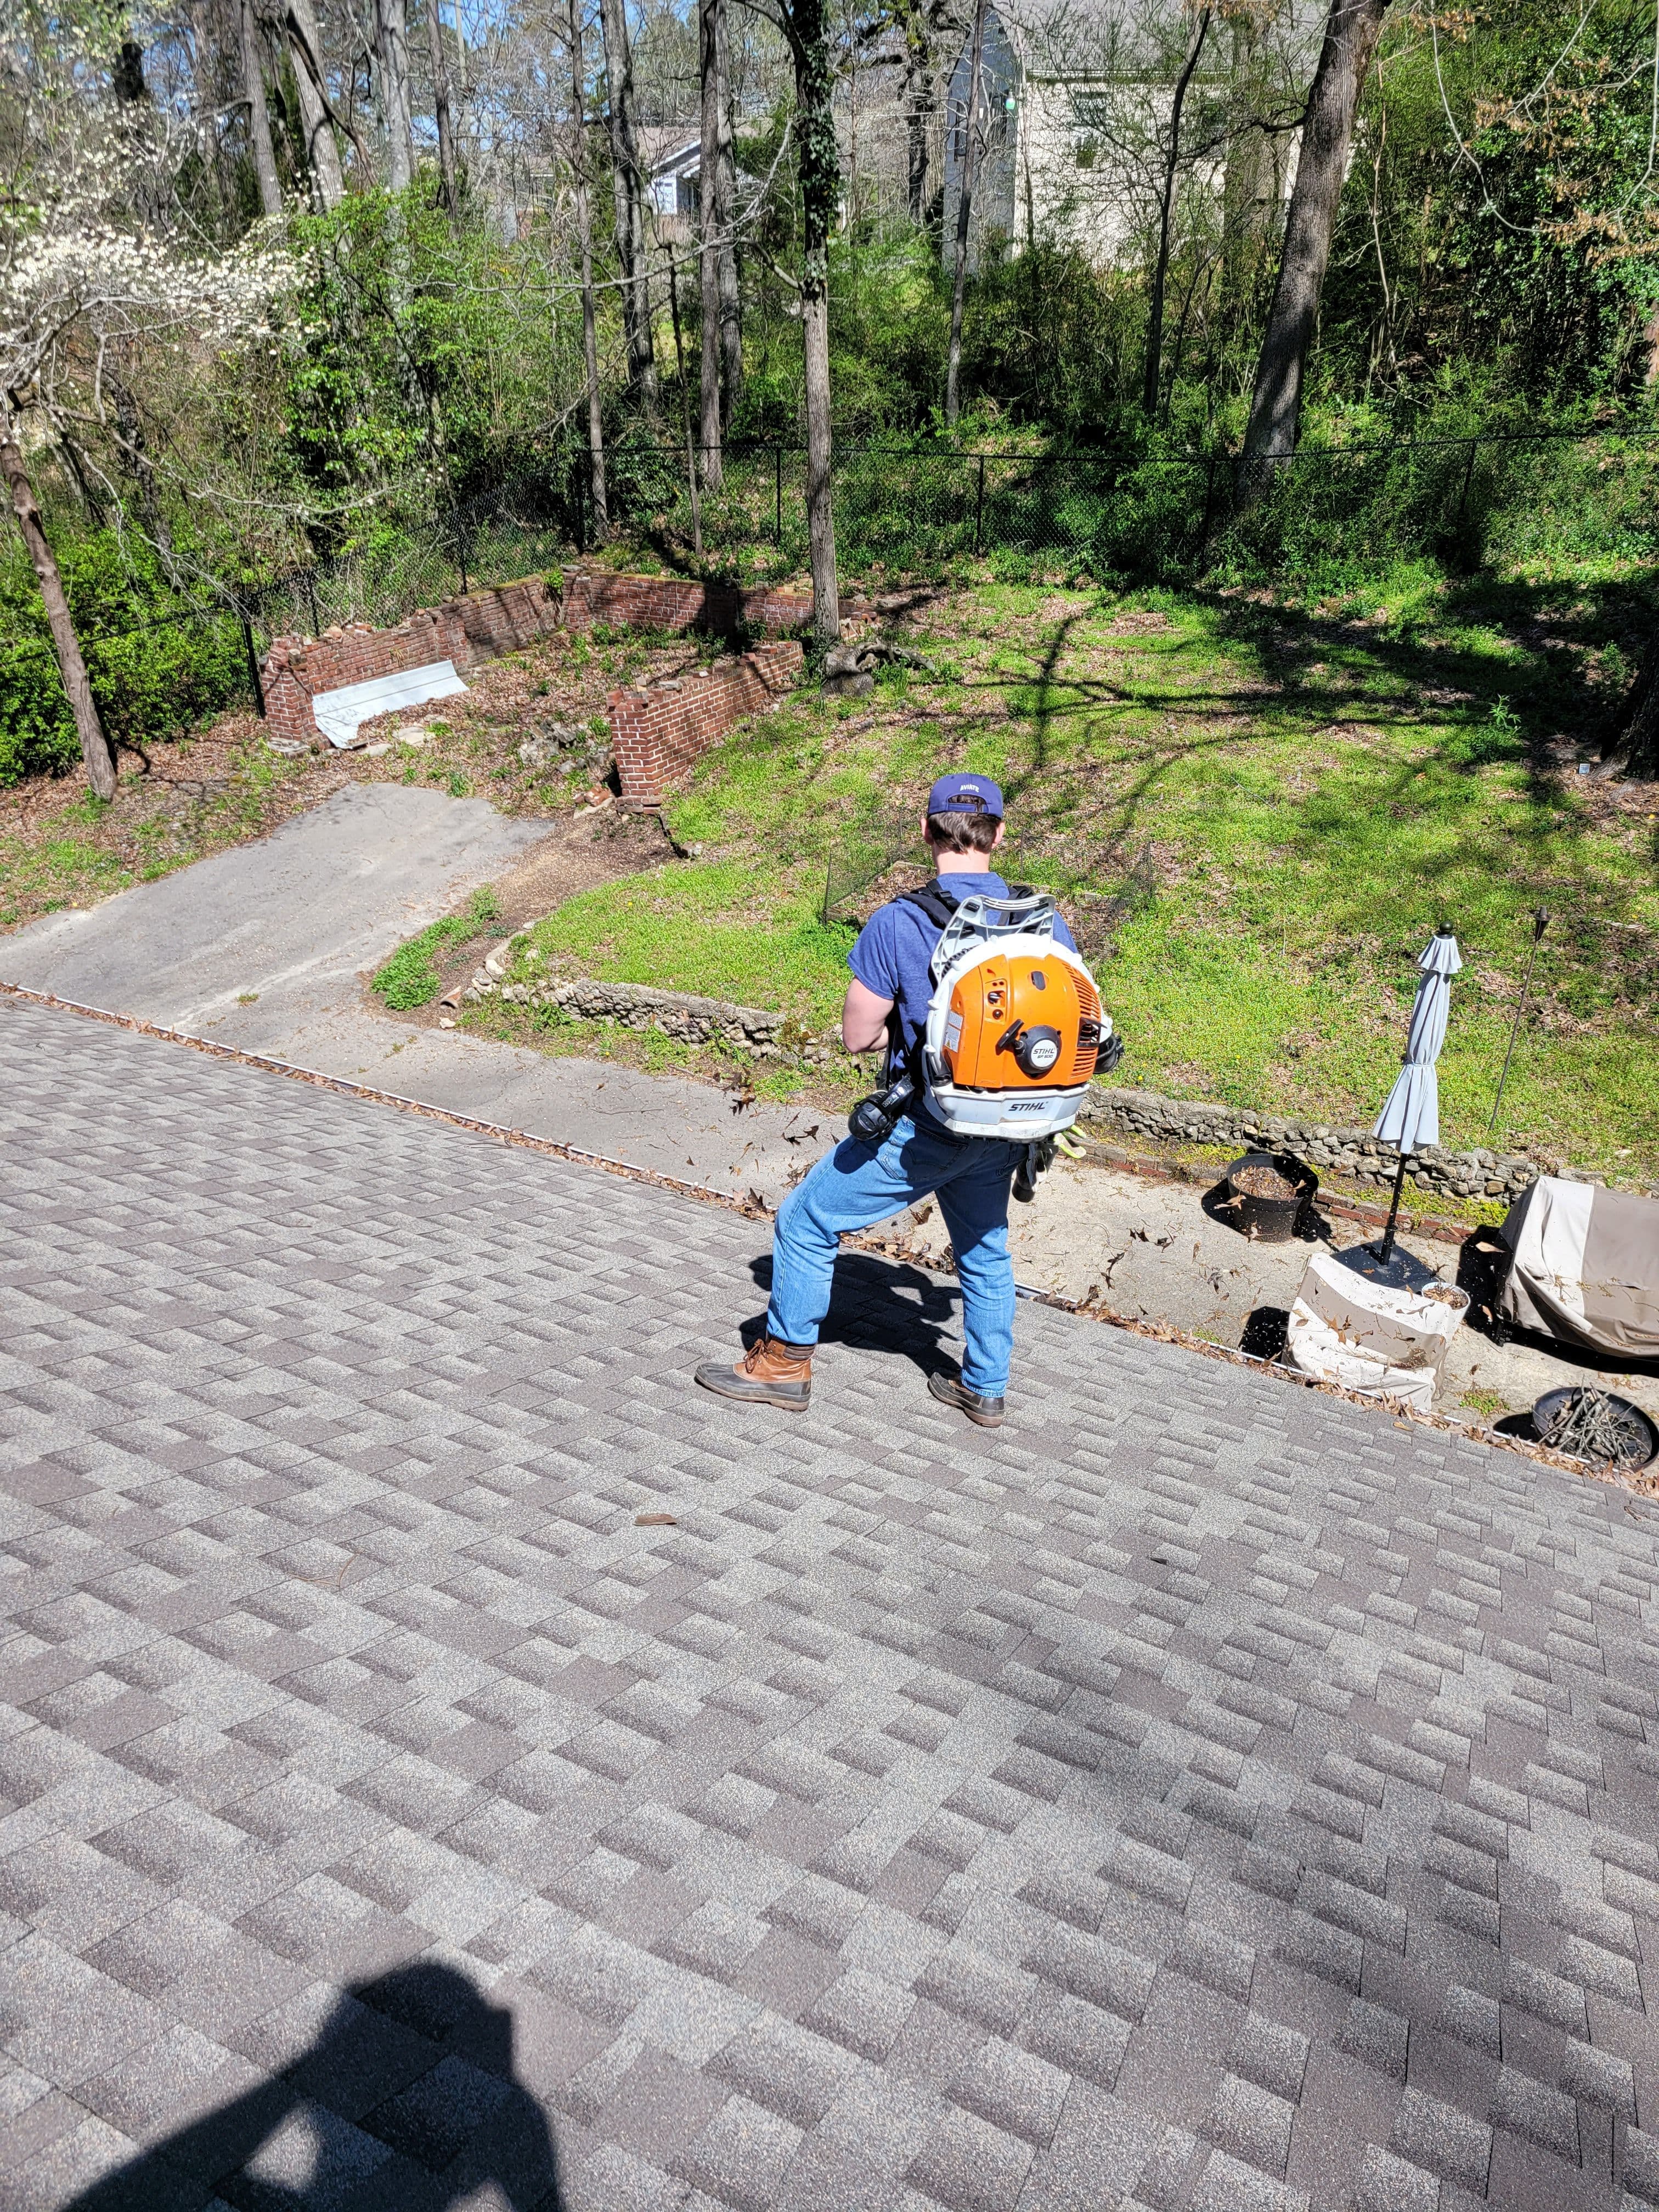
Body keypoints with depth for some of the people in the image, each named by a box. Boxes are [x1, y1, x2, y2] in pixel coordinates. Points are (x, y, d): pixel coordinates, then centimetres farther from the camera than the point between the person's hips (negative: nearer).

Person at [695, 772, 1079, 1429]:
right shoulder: (1044, 920, -4)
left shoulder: (897, 923, -17)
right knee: (985, 1247, 26)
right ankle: (985, 1390, 36)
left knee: (807, 1220, 12)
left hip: (925, 1129, -5)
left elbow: (857, 1035, -11)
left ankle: (785, 1363, 24)